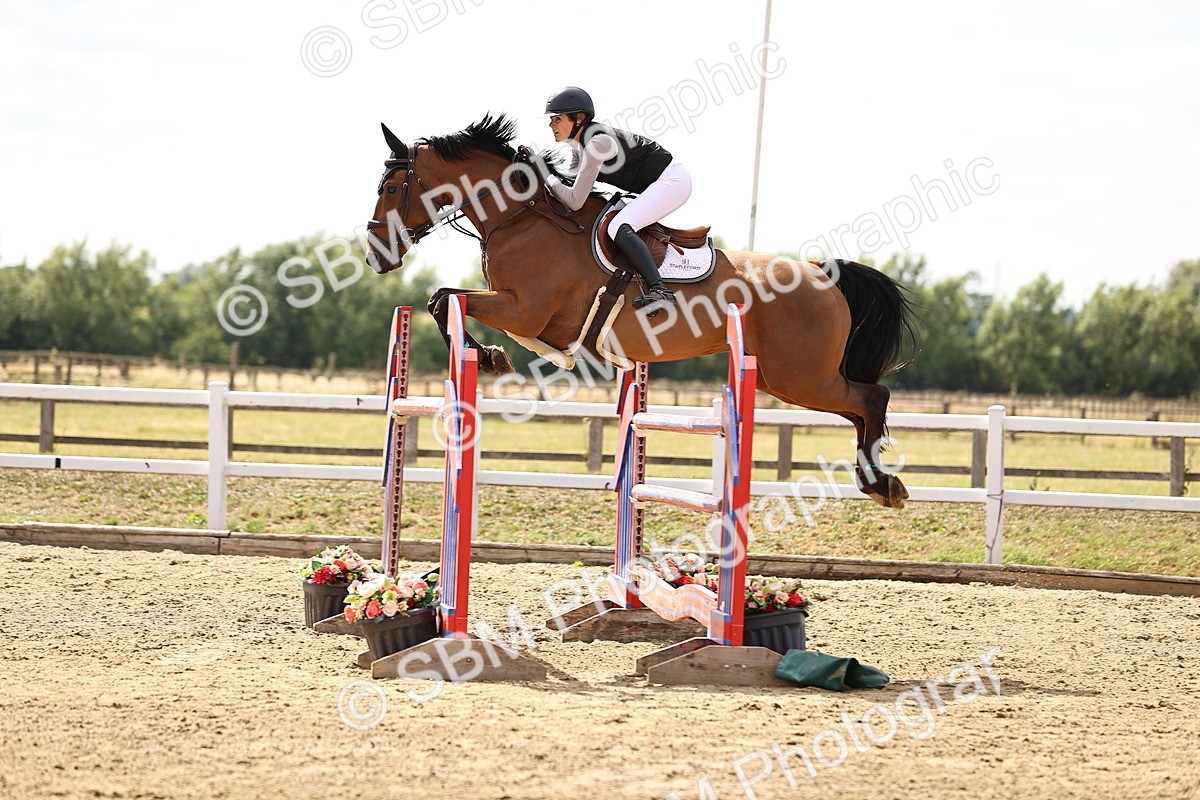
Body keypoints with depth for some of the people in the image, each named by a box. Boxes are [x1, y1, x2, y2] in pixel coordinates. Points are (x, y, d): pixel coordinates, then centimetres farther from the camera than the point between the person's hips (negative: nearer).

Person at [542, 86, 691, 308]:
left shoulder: (597, 143, -23)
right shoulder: (580, 143, 6)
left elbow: (575, 201, -24)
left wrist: (545, 178, -11)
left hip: (672, 180, -11)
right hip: (656, 185, 11)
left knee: (618, 228, -27)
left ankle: (659, 290, -36)